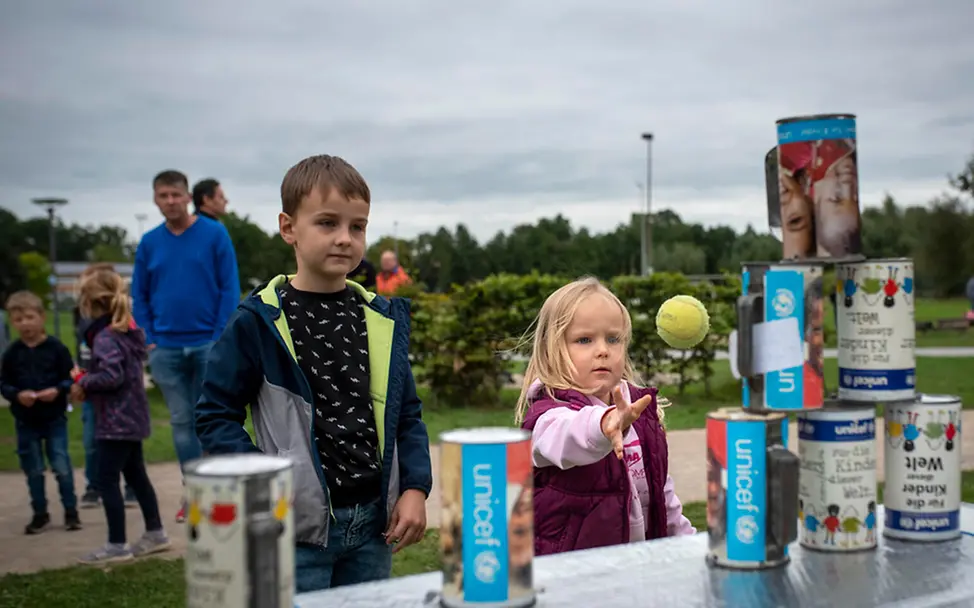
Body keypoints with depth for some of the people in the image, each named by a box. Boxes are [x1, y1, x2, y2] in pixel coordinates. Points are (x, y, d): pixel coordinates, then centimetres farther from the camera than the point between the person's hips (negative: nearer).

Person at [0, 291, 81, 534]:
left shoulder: (56, 348, -8)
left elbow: (70, 378, -5)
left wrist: (57, 390, -22)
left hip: (54, 418, -2)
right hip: (25, 420, 2)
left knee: (62, 466, 1)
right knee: (33, 469, 11)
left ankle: (71, 511, 15)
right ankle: (40, 514, 23)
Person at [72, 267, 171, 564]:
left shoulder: (105, 337, -18)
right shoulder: (129, 331, 10)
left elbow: (111, 375, -27)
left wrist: (84, 383, -10)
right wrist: (87, 380, 10)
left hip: (116, 421, -10)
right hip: (132, 417, 10)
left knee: (106, 480, -3)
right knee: (136, 475, 18)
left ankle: (117, 545, 2)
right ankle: (155, 533, 26)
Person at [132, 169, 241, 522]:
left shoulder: (214, 234, -4)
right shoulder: (149, 242, 6)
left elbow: (230, 288, -5)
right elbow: (140, 296, 9)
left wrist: (220, 337, -11)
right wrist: (150, 340, -1)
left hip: (208, 343, -3)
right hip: (166, 348, 3)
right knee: (181, 421, 8)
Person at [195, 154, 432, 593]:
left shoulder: (383, 319, 6)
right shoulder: (259, 322, -8)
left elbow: (407, 413, 12)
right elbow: (215, 415, -5)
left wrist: (415, 488, 1)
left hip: (373, 522, 5)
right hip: (298, 528, -4)